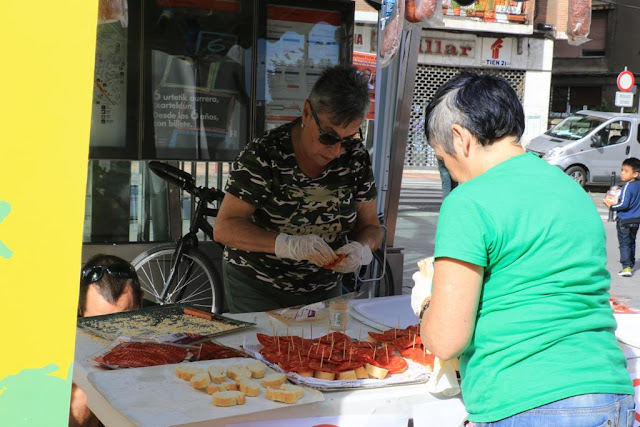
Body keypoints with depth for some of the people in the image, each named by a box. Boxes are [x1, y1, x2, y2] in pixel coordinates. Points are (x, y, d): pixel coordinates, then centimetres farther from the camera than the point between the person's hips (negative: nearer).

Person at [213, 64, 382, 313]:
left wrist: (361, 249, -22)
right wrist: (287, 244, -38)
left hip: (324, 291, 4)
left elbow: (371, 227, 3)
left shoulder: (356, 158, -5)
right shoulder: (264, 155, -19)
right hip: (256, 290, -4)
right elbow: (224, 228, -23)